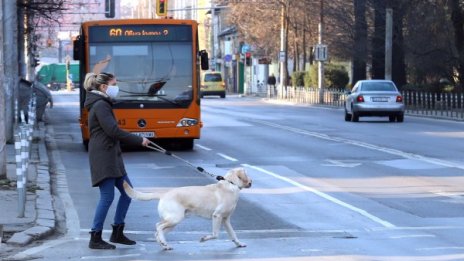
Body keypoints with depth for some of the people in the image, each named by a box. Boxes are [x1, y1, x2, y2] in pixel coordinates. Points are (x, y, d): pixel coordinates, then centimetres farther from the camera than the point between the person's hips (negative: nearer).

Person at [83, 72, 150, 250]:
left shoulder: (103, 104, 18)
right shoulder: (100, 105, -14)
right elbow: (113, 130, -22)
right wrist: (139, 140, -15)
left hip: (111, 156, 10)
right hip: (103, 156, -10)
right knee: (107, 197, -9)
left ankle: (117, 233, 19)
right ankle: (95, 239, -2)